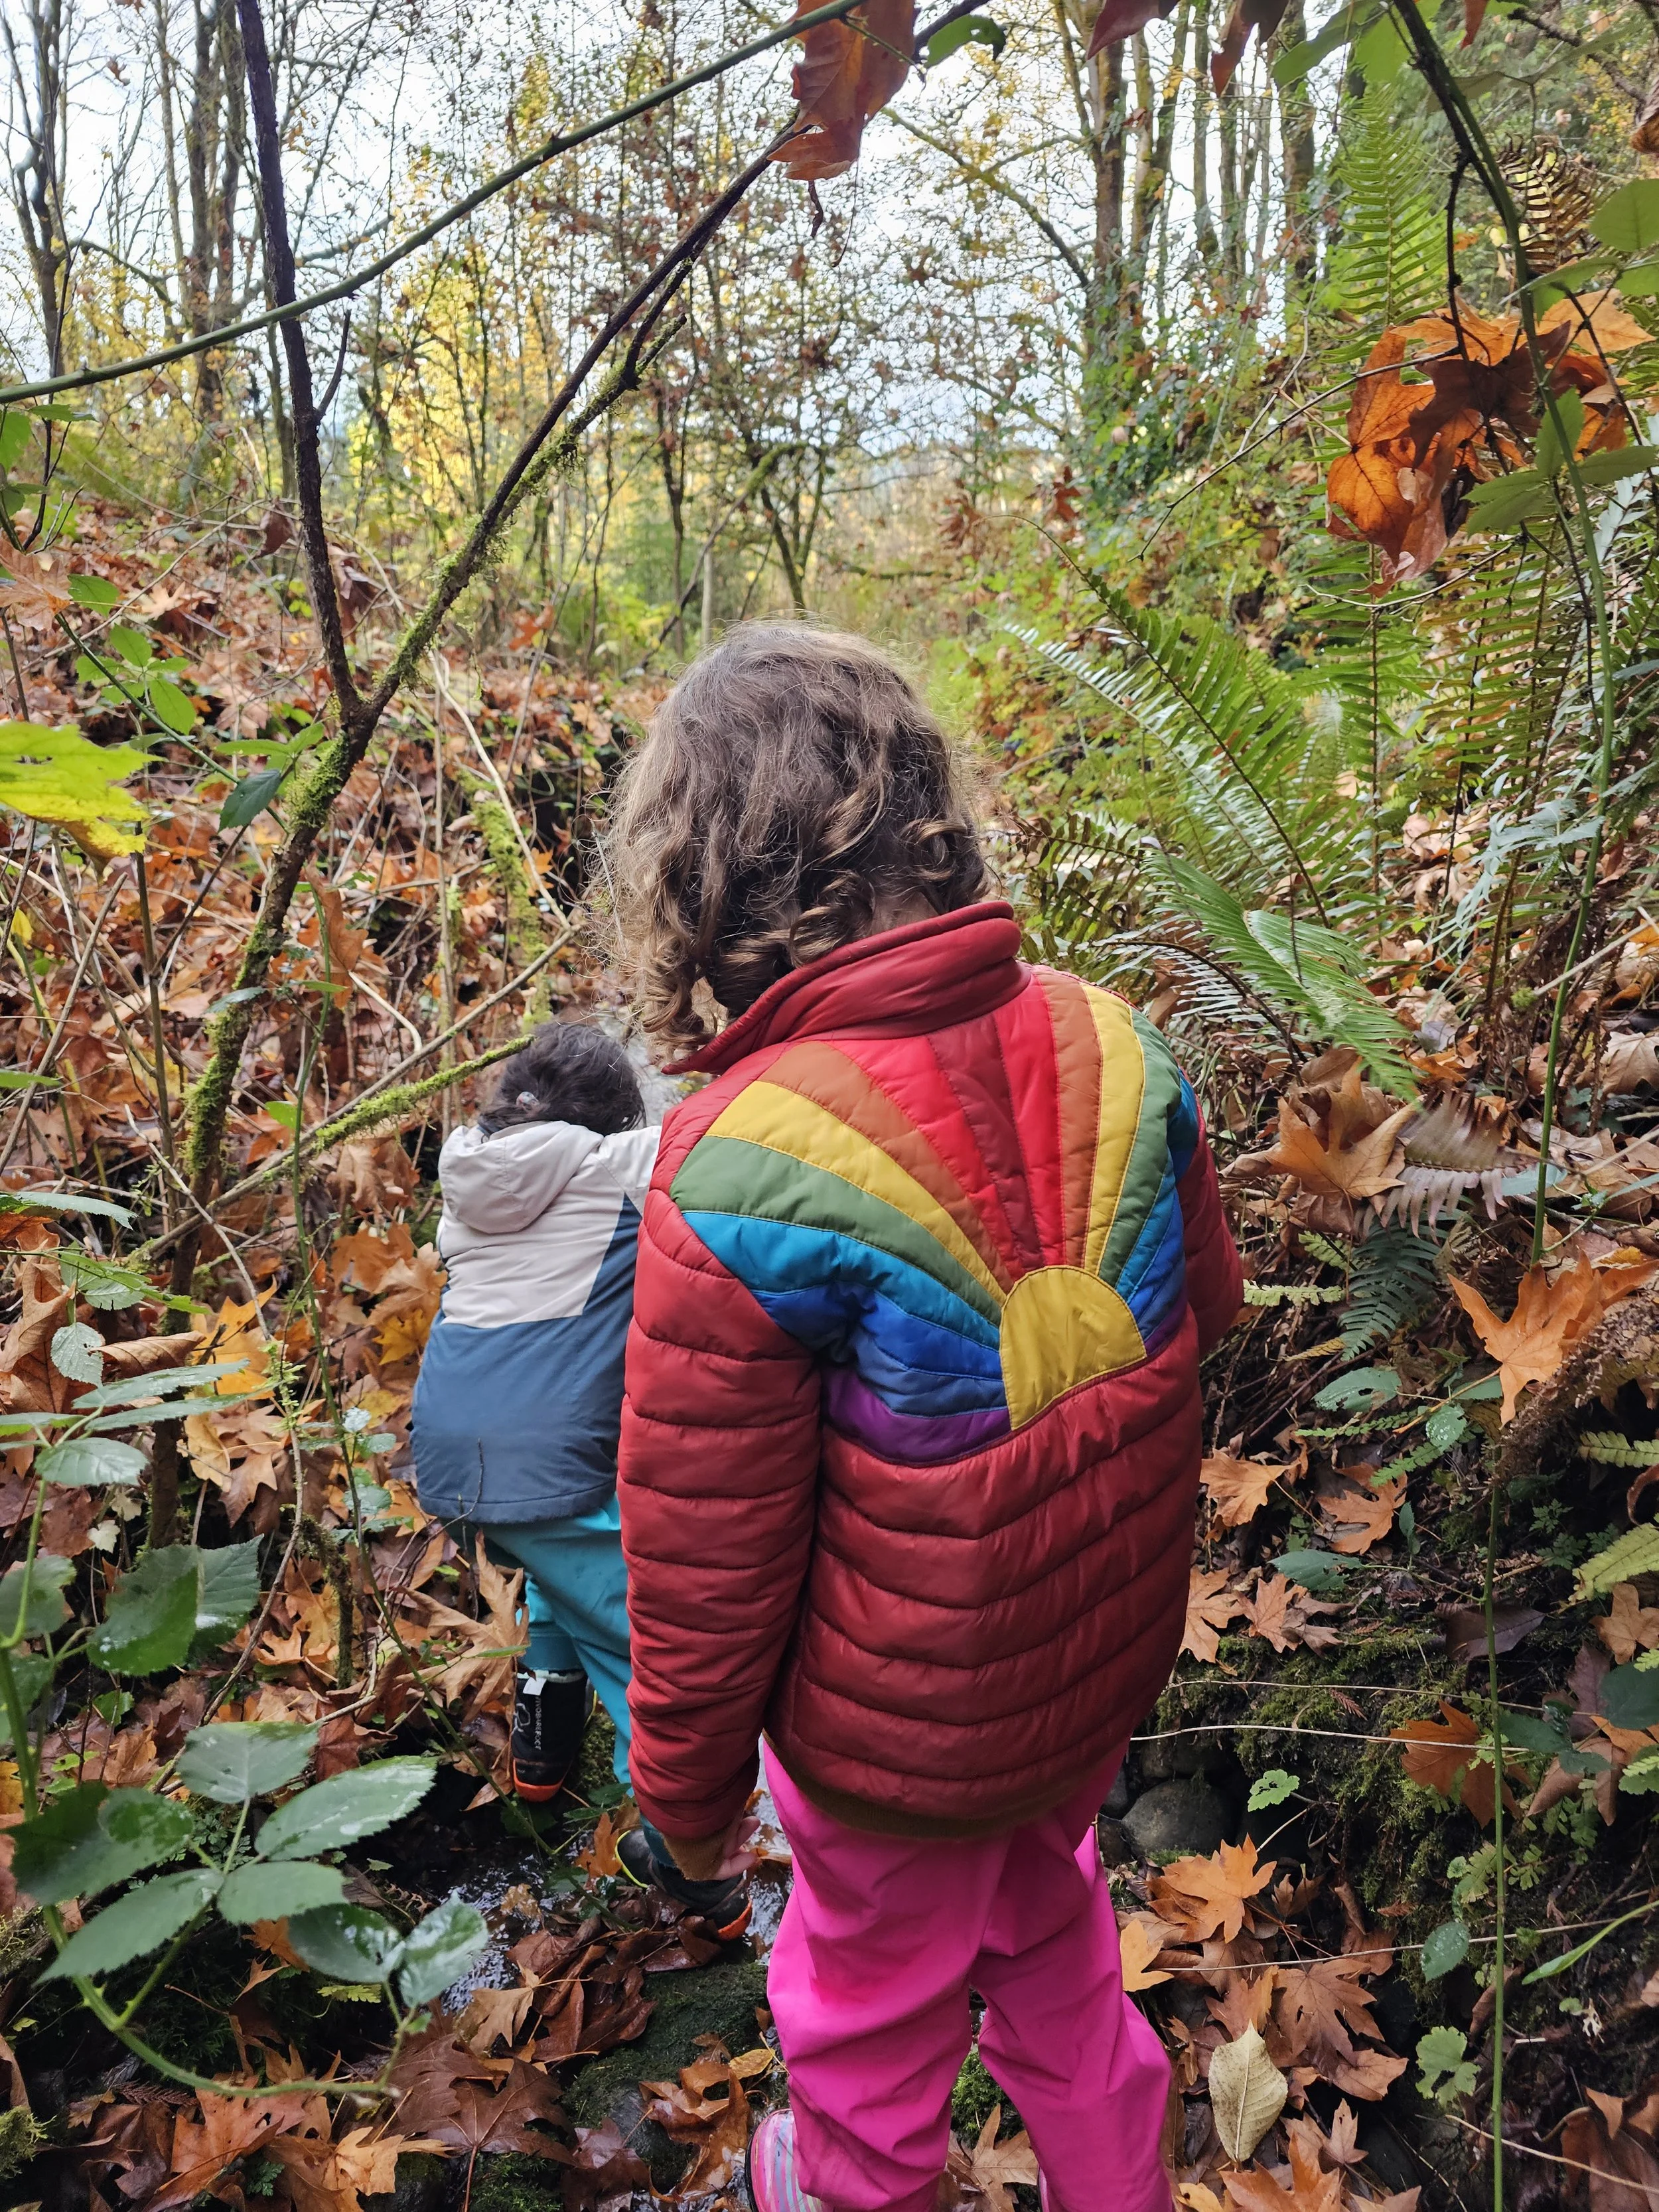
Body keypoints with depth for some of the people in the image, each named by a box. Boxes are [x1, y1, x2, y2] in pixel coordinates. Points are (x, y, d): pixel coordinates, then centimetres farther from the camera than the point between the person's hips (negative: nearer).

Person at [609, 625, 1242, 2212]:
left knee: (875, 1993, 26)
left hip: (900, 1727, -4)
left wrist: (685, 1791, -3)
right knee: (1050, 1928, 33)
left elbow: (705, 1570, -21)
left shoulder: (743, 1175, -32)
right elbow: (1205, 1310, 1)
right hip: (1108, 1661, 5)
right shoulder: (1110, 1044, -17)